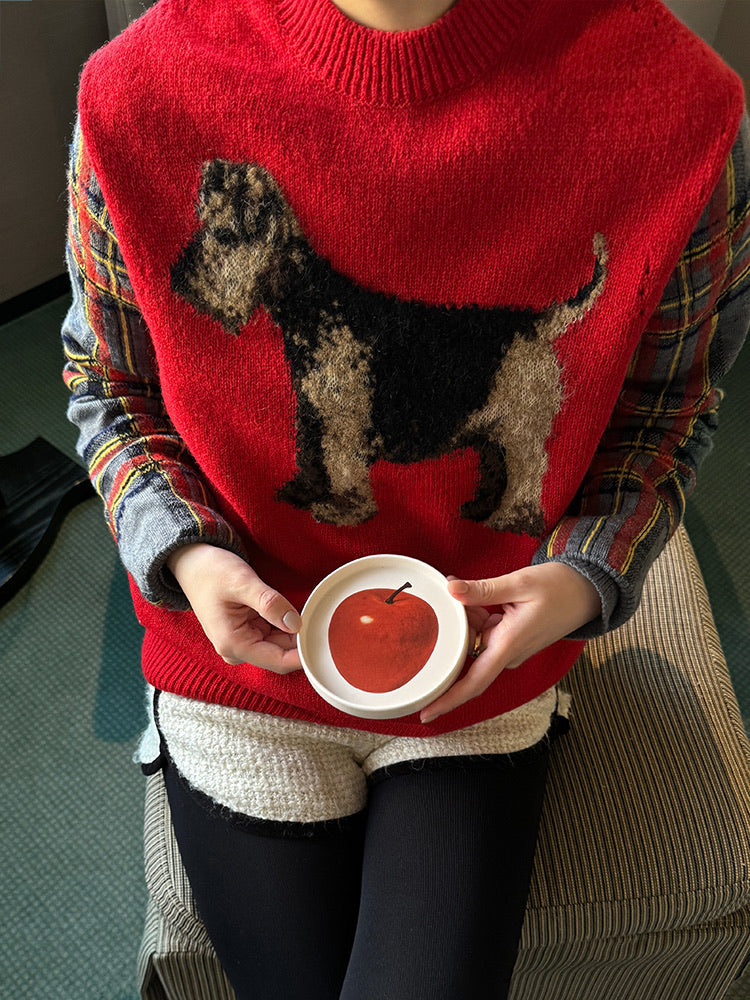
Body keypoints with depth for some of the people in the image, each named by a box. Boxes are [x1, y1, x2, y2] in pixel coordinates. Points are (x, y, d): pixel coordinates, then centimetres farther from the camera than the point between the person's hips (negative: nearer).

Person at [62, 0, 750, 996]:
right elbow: (107, 382, 1)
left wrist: (589, 574, -17)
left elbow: (669, 404, -1)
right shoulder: (139, 92, -15)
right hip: (243, 651, 1)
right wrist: (183, 551, -15)